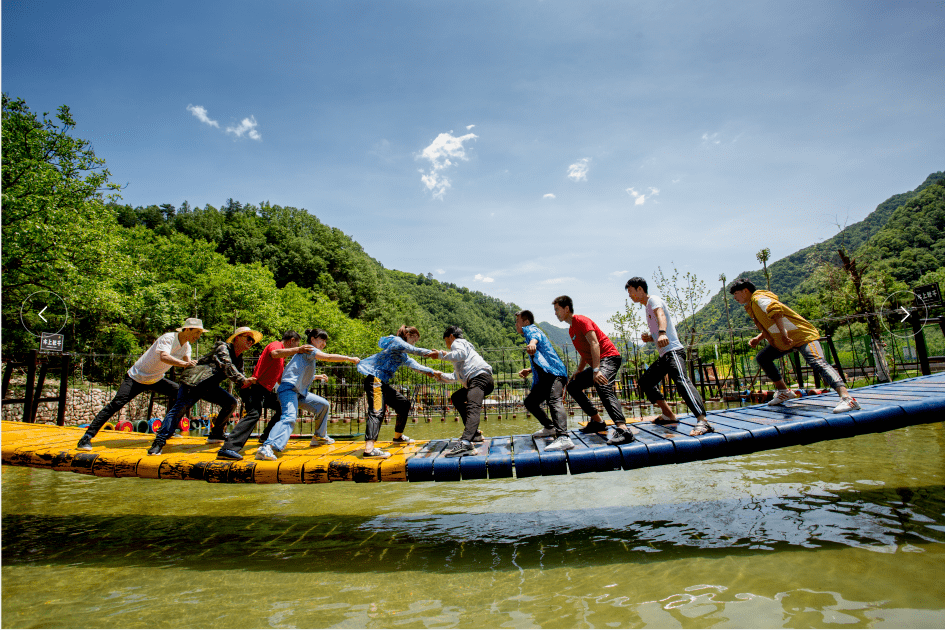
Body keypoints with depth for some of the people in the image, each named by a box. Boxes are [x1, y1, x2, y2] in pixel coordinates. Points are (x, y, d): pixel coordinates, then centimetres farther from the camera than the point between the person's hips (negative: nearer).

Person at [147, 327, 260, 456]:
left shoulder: (239, 359, 14)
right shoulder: (223, 348, -11)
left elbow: (239, 378, 13)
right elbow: (227, 366, -29)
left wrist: (248, 381, -11)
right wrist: (242, 380, -42)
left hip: (209, 387, 9)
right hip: (193, 382, -8)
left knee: (231, 403, 0)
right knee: (181, 407, -22)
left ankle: (215, 435, 9)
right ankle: (159, 442, -19)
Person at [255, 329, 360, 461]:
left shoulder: (311, 353, 23)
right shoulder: (308, 349, -6)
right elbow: (328, 357, -22)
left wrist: (316, 377, 22)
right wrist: (349, 359, -19)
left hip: (300, 391, 10)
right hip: (288, 389, -10)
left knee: (323, 405, 18)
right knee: (289, 418, -31)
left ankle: (319, 436, 32)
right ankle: (267, 448, -45)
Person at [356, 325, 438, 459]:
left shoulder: (403, 355, 26)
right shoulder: (396, 341, -3)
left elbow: (415, 366, 23)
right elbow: (414, 350, -14)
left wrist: (433, 372, 17)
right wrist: (432, 352, -9)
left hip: (383, 383, 10)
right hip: (375, 379, -10)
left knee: (404, 404, 17)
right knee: (377, 411, -24)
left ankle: (398, 436, 31)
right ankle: (369, 449, -36)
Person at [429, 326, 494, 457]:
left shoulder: (458, 342, 13)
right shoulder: (464, 345, 40)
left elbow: (461, 354, -14)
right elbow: (456, 377, 44)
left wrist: (441, 354, -5)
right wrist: (441, 376, 47)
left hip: (479, 376, -10)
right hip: (475, 380, 10)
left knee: (473, 408, -31)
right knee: (456, 398, 29)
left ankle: (465, 444, -56)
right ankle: (474, 433, 21)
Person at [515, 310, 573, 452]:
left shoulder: (530, 329, -1)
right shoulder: (531, 332, 29)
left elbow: (535, 336, -29)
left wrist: (532, 344, -53)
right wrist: (529, 370, 21)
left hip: (555, 373, -11)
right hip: (544, 378, 11)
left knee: (554, 401, -31)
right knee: (530, 402, 20)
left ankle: (563, 438, -48)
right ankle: (550, 428, 33)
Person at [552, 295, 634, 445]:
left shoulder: (581, 320, -9)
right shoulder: (571, 330, 20)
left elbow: (594, 343, -21)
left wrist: (596, 370, -29)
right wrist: (579, 371, 10)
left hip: (609, 357, -10)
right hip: (597, 363, 10)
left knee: (603, 387, -34)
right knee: (572, 386, 14)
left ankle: (623, 430, -48)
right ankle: (597, 421, 11)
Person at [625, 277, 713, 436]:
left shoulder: (653, 299, -3)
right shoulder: (648, 306, 25)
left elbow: (661, 315, -27)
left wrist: (661, 333, -46)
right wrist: (649, 338, 9)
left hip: (673, 351, -11)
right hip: (664, 355, 11)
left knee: (681, 380, -29)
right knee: (645, 380, 16)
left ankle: (702, 421, -39)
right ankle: (669, 415, 18)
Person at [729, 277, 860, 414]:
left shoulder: (758, 299, -15)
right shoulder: (752, 306, 15)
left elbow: (776, 309, -36)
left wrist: (783, 334, -37)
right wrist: (758, 338, 6)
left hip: (802, 335, -10)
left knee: (817, 362, -26)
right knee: (762, 358, 12)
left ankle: (847, 399, -35)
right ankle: (784, 392, 18)